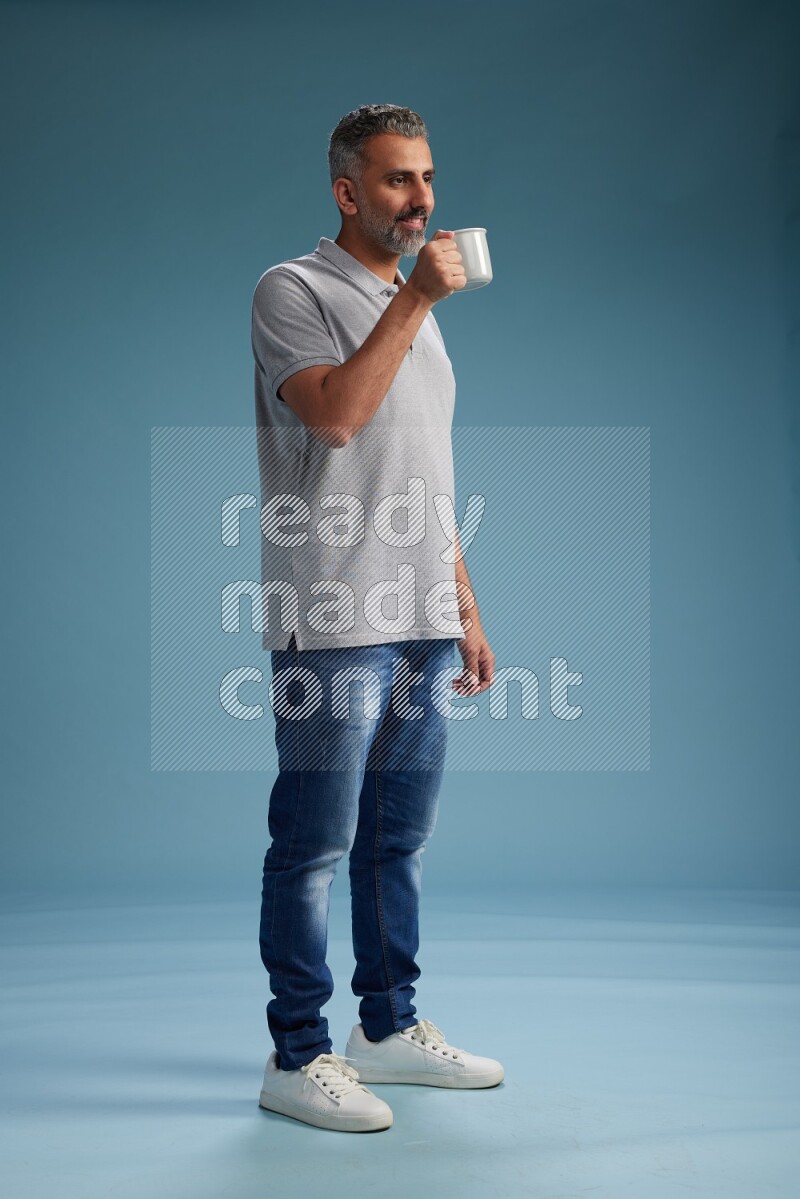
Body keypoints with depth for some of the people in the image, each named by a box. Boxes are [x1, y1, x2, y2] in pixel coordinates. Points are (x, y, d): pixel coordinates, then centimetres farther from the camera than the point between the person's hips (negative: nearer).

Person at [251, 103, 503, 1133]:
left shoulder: (412, 303, 21)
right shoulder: (293, 292, -2)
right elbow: (335, 415, -21)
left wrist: (466, 608, 18)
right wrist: (415, 298, -15)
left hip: (421, 625, 7)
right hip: (333, 625, -7)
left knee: (399, 838, 13)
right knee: (315, 846, -2)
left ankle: (390, 1027, 24)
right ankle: (297, 1057, 8)